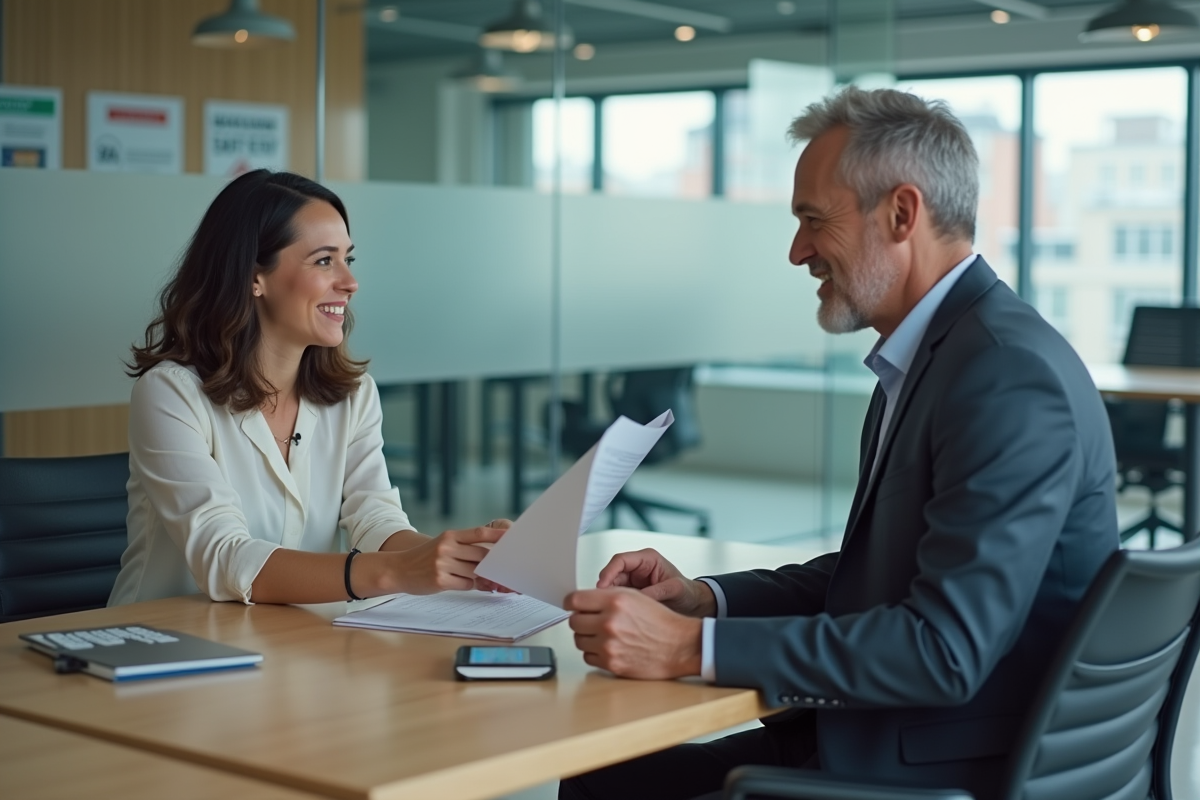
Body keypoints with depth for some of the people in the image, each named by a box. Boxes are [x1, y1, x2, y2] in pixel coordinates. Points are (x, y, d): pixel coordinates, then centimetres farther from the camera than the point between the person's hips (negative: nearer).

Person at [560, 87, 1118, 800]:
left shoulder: (1010, 374, -21)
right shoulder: (929, 354, 10)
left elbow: (945, 650, -27)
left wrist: (692, 647, -25)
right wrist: (701, 599, 2)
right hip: (882, 737, 9)